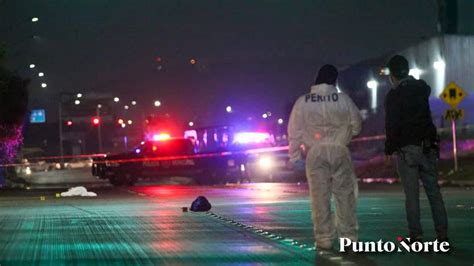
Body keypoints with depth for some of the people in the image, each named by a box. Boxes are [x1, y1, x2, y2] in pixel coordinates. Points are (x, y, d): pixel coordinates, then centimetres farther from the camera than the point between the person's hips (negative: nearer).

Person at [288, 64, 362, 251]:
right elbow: (356, 125, 6)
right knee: (345, 195, 6)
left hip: (315, 152, 0)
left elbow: (294, 132, 0)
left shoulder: (303, 102, -1)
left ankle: (324, 239, 1)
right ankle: (348, 237, 6)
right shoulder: (343, 99, -2)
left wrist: (295, 156, 7)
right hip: (339, 150, 0)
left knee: (320, 197, 2)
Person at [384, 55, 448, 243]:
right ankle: (442, 234, 3)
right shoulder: (422, 89, 9)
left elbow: (392, 126, -12)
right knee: (433, 191, 6)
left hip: (406, 150, -5)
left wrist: (389, 151, -6)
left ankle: (416, 235, -4)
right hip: (428, 147, 5)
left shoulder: (393, 96, -8)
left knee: (412, 194, -3)